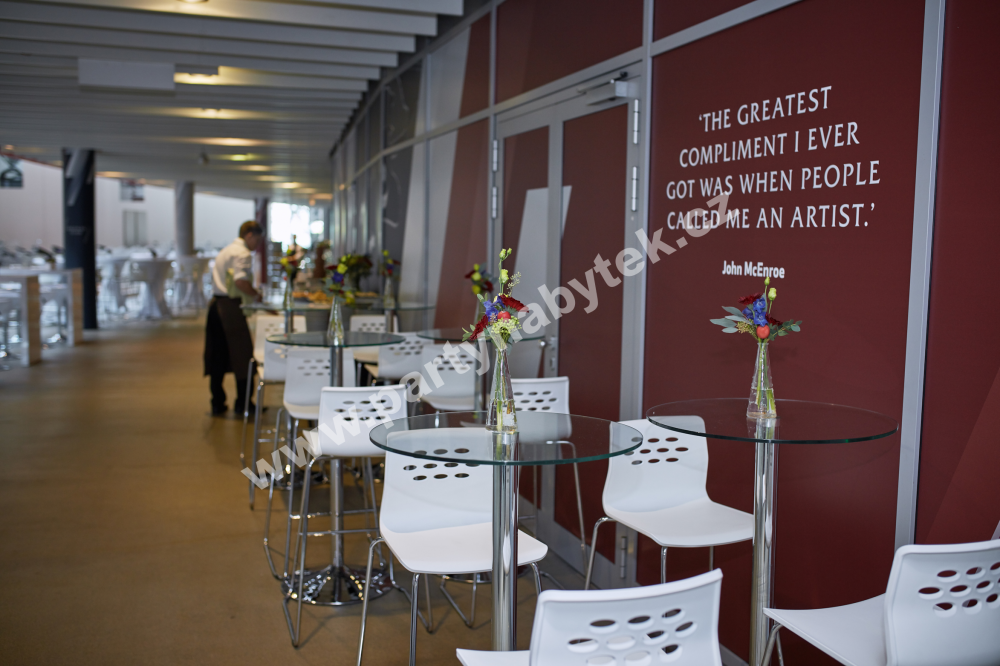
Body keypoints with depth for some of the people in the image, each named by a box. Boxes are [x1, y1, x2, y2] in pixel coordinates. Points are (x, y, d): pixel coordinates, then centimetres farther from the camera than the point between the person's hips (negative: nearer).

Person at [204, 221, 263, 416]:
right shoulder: (243, 253, -10)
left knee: (217, 357, 10)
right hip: (230, 307, -9)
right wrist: (256, 295, -8)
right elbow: (240, 281, -23)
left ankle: (217, 405, 15)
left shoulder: (227, 250, 21)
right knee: (242, 355, 0)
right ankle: (242, 403, 6)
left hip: (215, 304, 10)